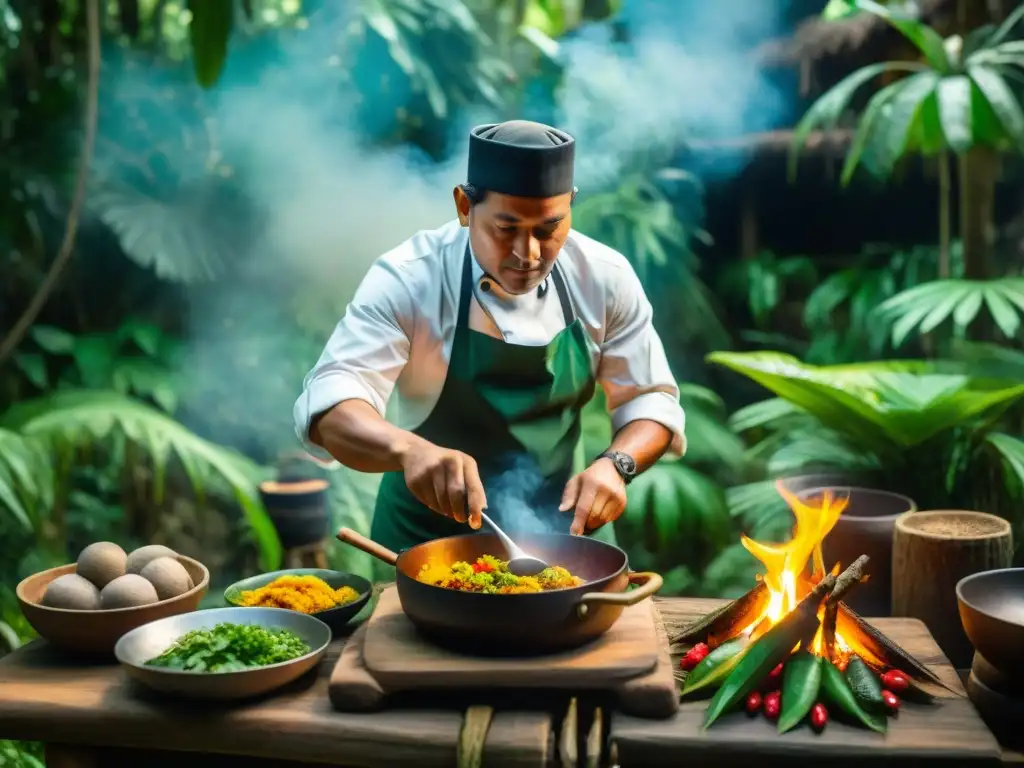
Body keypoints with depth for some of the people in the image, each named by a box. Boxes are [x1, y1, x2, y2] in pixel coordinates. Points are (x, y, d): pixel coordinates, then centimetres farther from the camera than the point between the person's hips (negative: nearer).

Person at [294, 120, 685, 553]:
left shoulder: (604, 277, -9)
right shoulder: (407, 279, -18)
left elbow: (650, 399, -2)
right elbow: (328, 404, -27)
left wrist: (615, 465, -22)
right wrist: (409, 448, -47)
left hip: (559, 527, 3)